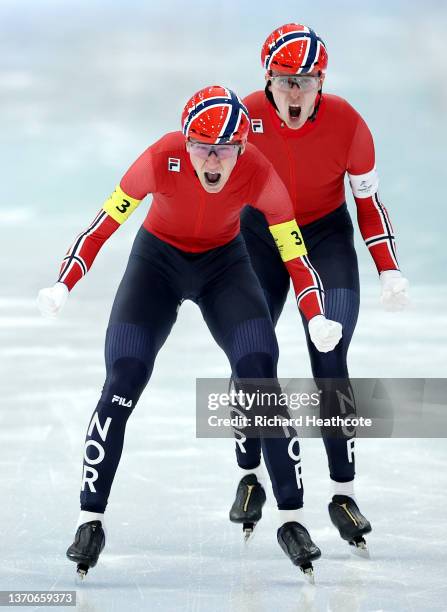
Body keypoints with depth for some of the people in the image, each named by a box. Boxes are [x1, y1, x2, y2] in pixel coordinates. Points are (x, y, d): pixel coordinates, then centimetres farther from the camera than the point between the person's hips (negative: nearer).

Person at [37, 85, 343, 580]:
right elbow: (105, 223, -22)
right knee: (122, 383, -13)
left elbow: (293, 253, -19)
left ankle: (291, 517, -4)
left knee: (261, 380, -15)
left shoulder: (259, 175, -26)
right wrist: (62, 286, -31)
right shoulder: (162, 160, -30)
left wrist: (316, 319, -32)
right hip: (157, 260, -1)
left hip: (225, 262, 1)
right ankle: (91, 520, -3)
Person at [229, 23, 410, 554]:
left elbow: (369, 201, -8)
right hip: (259, 236, 1)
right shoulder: (246, 118, -21)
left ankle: (342, 493, -3)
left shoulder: (347, 124, -21)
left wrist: (389, 271, -12)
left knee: (330, 364, -12)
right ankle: (249, 475, 20)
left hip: (327, 237, -1)